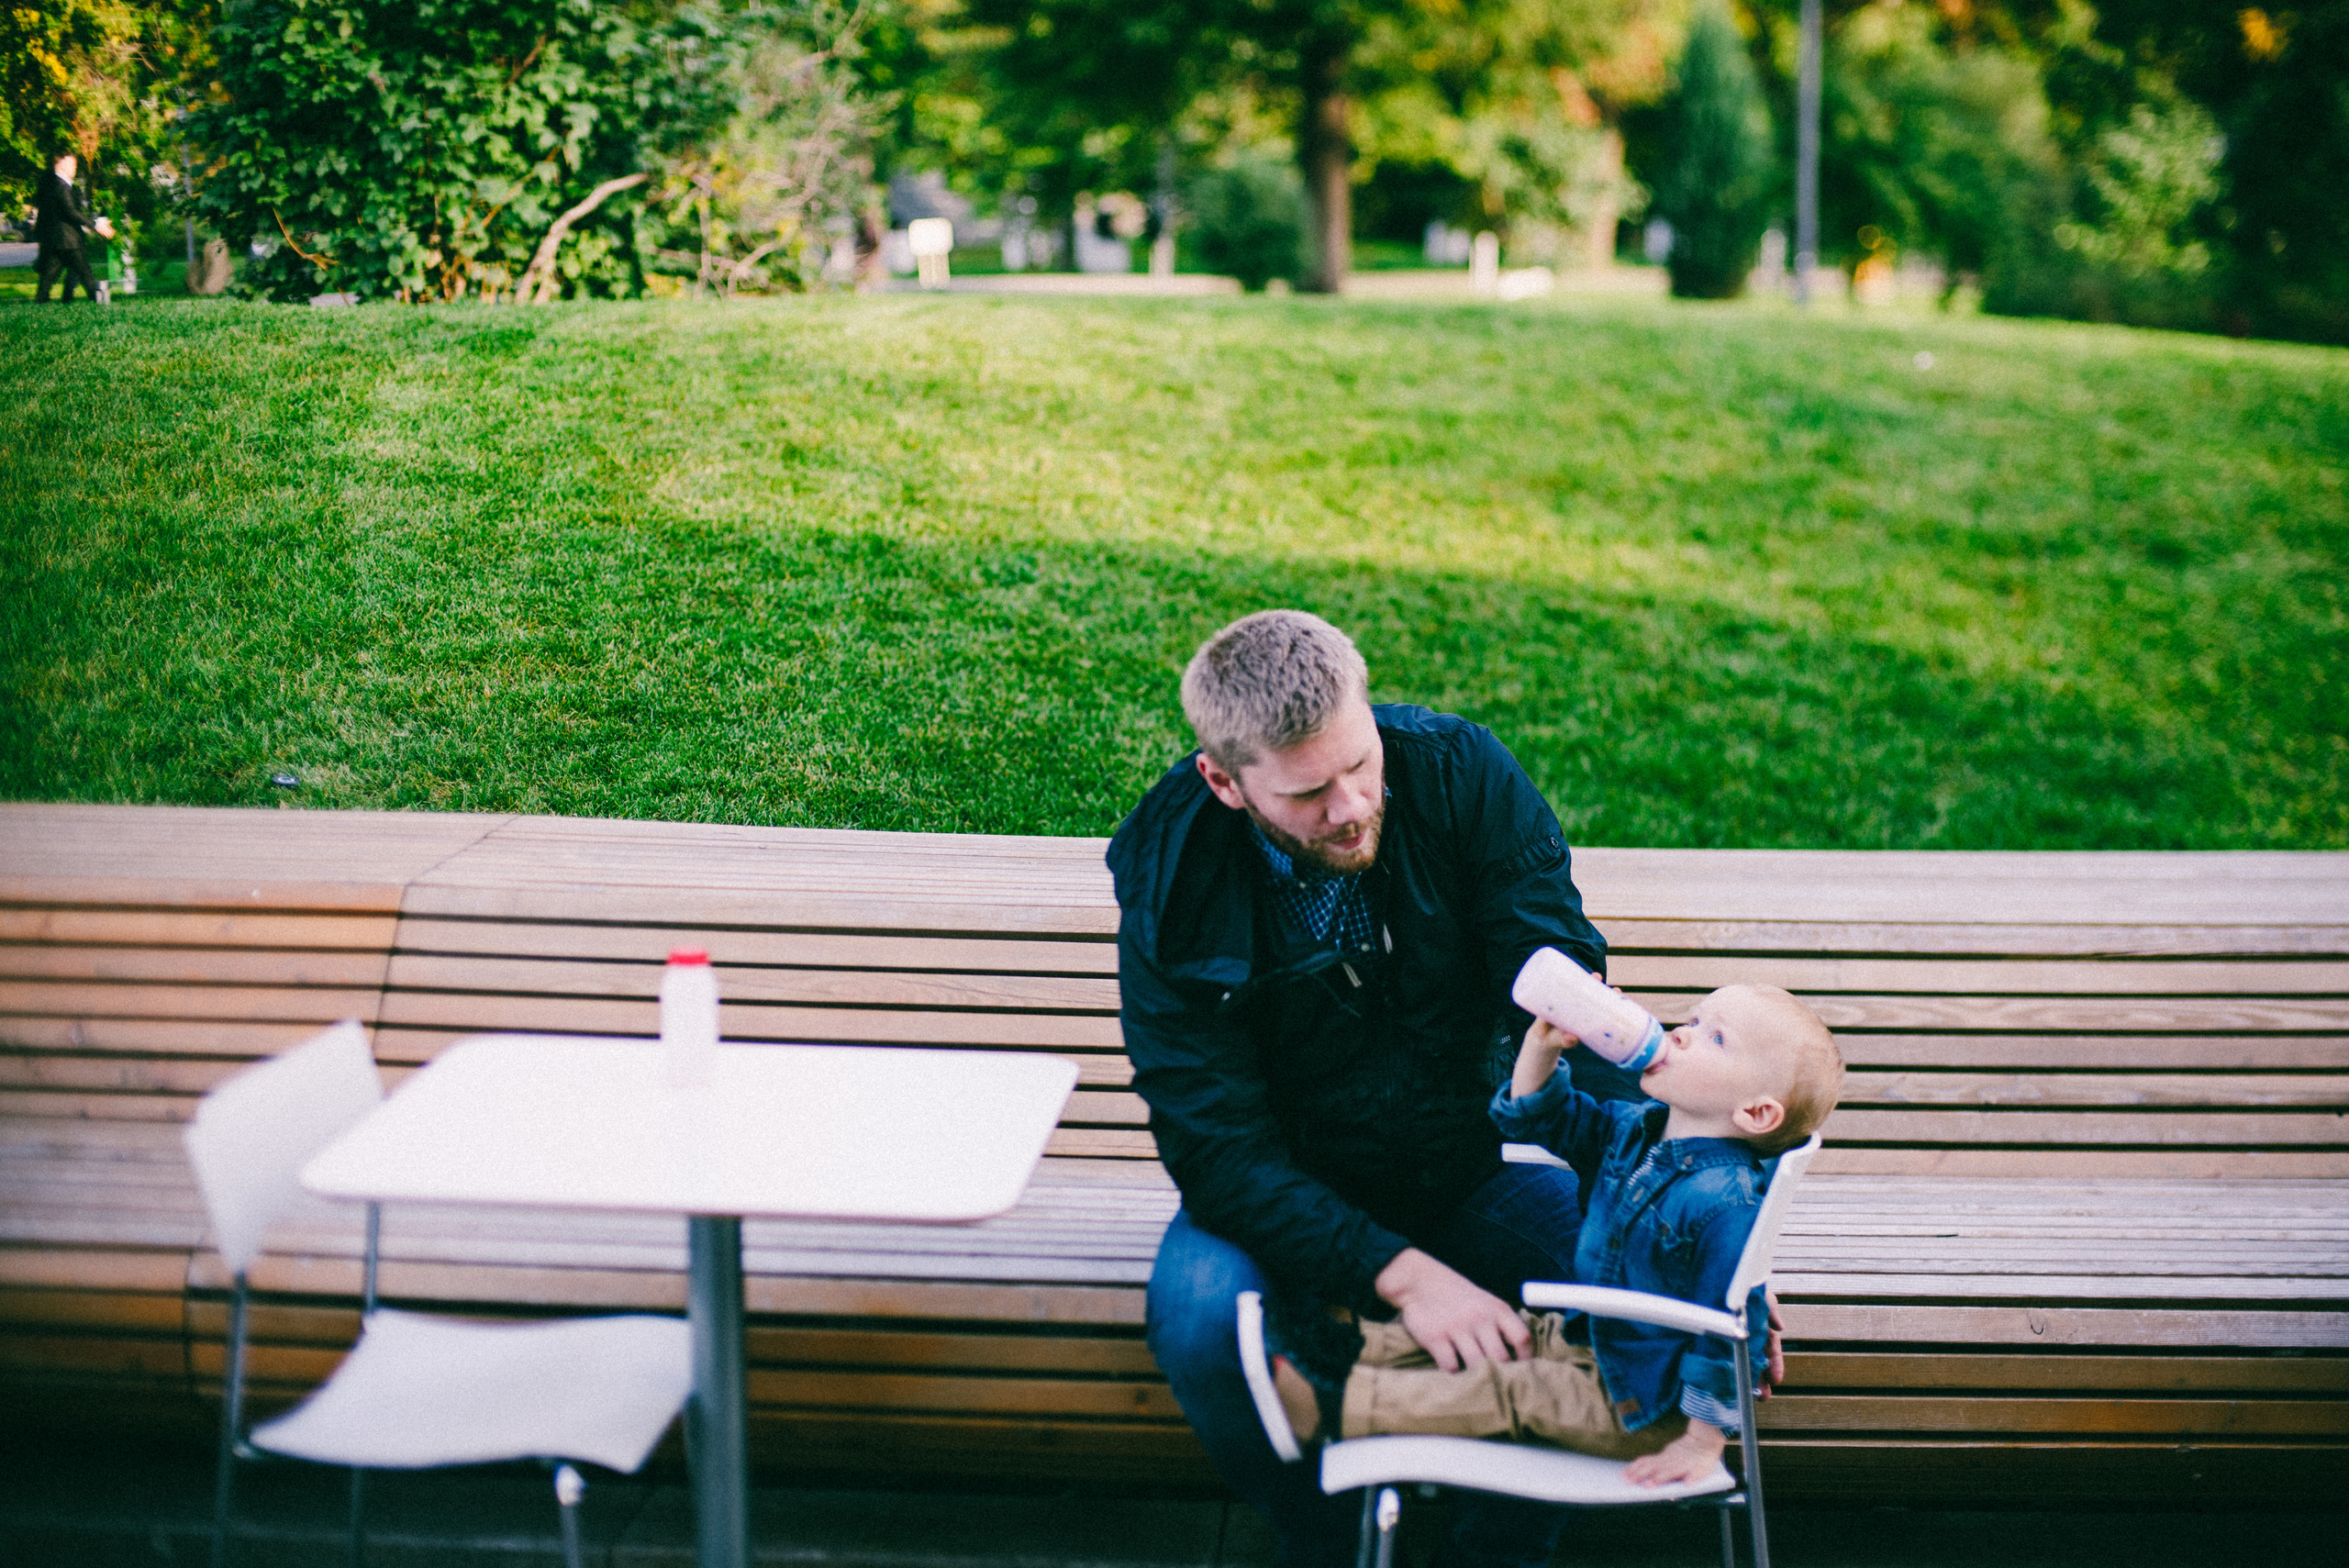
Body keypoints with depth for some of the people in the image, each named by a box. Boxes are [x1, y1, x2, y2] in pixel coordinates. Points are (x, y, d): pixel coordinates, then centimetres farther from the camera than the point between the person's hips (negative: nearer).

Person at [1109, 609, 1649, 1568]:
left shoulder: (1461, 773, -15)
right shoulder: (1173, 888, -18)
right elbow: (1219, 1147, -21)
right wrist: (1398, 1272, -36)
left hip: (1477, 1159, 1)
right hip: (1287, 1189, -1)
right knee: (1199, 1314, -32)